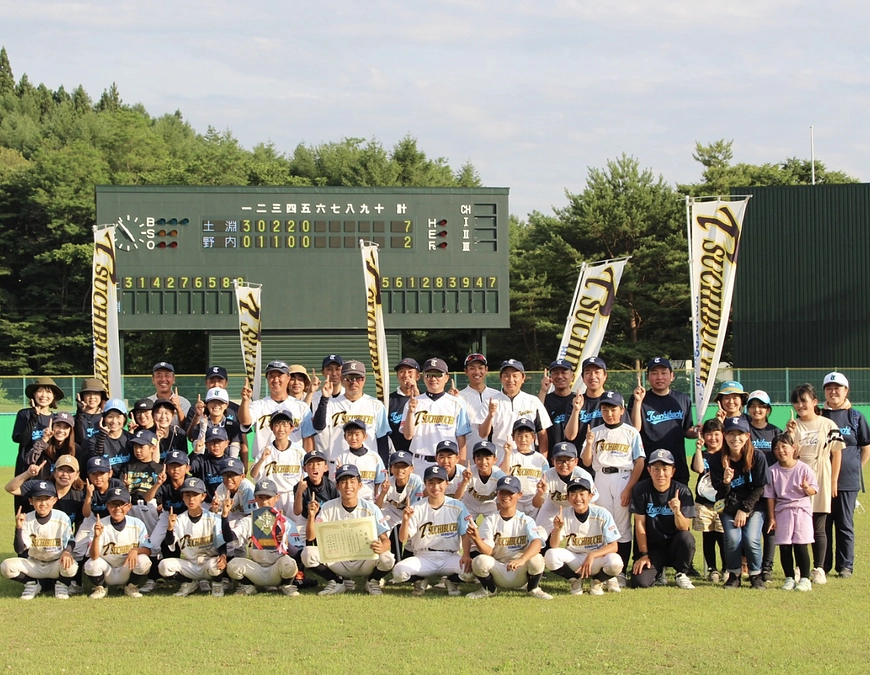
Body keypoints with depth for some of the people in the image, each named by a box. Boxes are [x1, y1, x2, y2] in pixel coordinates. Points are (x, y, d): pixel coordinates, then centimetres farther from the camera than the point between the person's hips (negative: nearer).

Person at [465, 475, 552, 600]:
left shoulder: (526, 520, -4)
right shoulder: (490, 521, 1)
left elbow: (537, 542, -24)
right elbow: (488, 551, -12)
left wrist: (522, 559, -44)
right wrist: (477, 539, -35)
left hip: (520, 574, -1)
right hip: (497, 569, 1)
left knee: (536, 558, -31)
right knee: (480, 561, -30)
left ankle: (532, 589, 2)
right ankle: (489, 590, 4)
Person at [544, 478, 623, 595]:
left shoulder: (602, 514, -13)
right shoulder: (564, 515, -8)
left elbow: (613, 546, -15)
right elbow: (553, 546, -13)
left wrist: (592, 555, -32)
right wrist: (557, 529, -34)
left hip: (598, 557, -1)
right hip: (573, 561, 1)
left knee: (615, 562, -34)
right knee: (551, 556, -28)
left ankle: (597, 580, 3)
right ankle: (575, 580, 2)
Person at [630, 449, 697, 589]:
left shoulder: (682, 491, -9)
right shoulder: (641, 490, -7)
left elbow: (684, 529, -15)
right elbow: (640, 524, -5)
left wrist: (677, 512, -36)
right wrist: (643, 555, -8)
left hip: (674, 546, 0)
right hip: (652, 548, 0)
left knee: (686, 537, -33)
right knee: (639, 582, -22)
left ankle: (681, 574, -4)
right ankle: (658, 570, 16)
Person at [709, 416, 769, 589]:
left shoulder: (757, 458, -9)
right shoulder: (717, 460, -6)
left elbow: (760, 488, -7)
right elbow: (720, 493, -6)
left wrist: (744, 510, -15)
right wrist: (725, 482, -29)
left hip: (753, 506, -1)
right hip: (728, 508, 1)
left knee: (751, 540, -23)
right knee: (733, 538, -23)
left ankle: (756, 576, 1)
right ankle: (734, 575, 0)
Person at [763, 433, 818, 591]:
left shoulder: (803, 468, -2)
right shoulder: (772, 471, 2)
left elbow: (813, 490, 1)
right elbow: (770, 495, 4)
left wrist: (807, 488, -22)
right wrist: (771, 517, 1)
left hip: (802, 509, -2)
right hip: (782, 511, 2)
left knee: (800, 546, -4)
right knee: (784, 547, 2)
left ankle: (805, 579, 4)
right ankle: (789, 578, 12)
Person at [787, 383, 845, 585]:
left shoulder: (828, 425, 0)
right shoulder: (793, 426, 5)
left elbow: (837, 453, 4)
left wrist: (834, 481, 1)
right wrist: (791, 434, -17)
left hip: (820, 480, -2)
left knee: (818, 528, 1)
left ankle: (819, 568, 6)